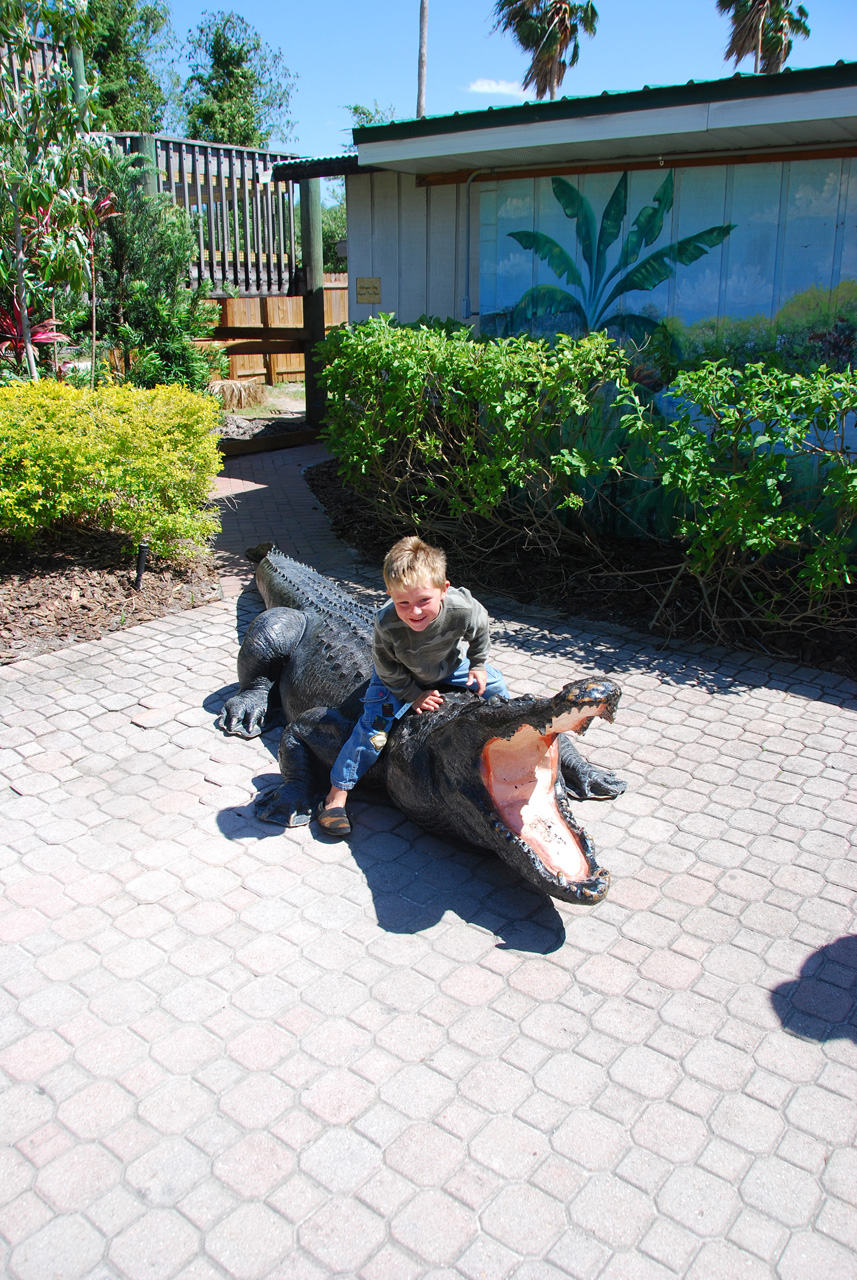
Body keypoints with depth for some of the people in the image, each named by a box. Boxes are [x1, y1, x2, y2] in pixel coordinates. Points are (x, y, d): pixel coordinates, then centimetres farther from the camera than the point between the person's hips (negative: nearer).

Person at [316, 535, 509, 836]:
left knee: (495, 686, 5)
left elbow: (479, 635, -11)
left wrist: (478, 665, -2)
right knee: (373, 726, -17)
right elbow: (390, 673, -21)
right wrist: (414, 695, -18)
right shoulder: (386, 624, -41)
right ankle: (337, 794, -6)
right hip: (400, 678, -3)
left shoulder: (463, 609, -38)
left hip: (449, 665, 3)